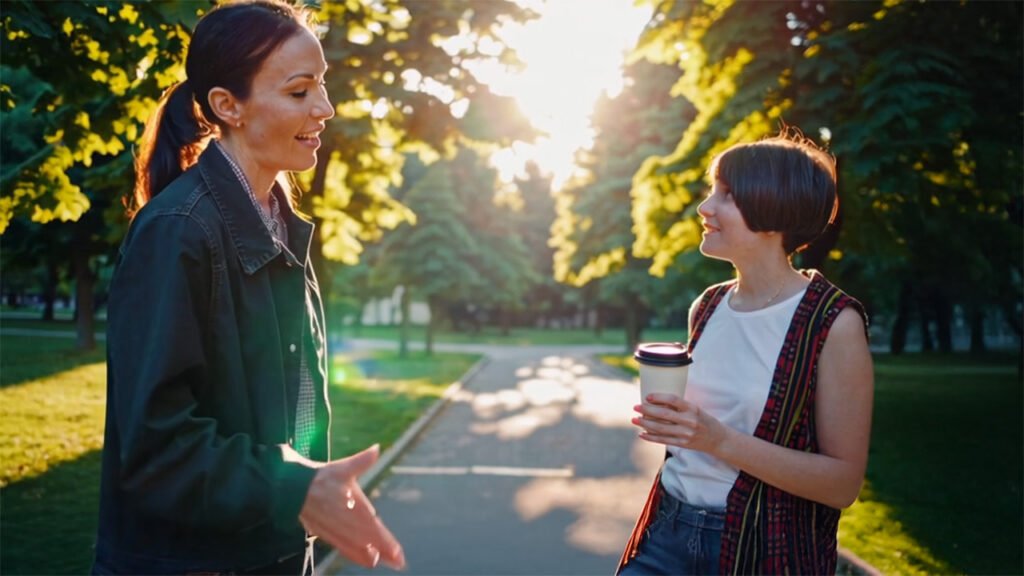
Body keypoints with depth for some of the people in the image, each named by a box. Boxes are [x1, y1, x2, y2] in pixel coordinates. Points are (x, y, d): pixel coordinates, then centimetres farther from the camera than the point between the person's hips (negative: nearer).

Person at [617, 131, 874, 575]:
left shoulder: (834, 322, -13)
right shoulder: (706, 308, 4)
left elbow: (843, 481, -14)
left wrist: (720, 440, -23)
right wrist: (669, 420, -1)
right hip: (669, 534, 5)